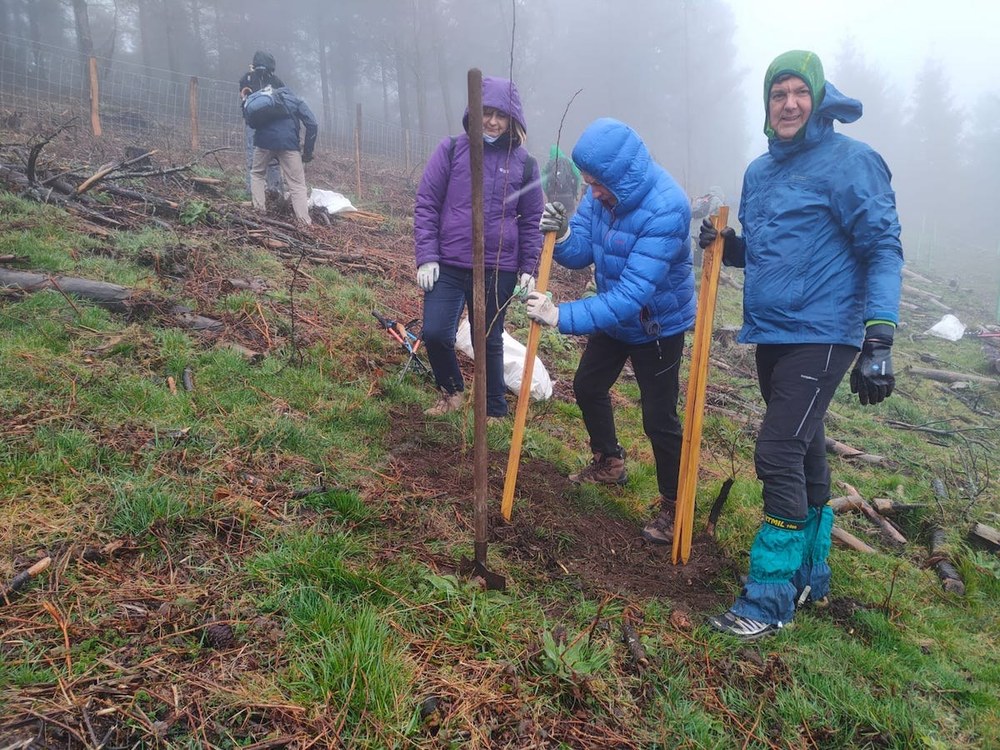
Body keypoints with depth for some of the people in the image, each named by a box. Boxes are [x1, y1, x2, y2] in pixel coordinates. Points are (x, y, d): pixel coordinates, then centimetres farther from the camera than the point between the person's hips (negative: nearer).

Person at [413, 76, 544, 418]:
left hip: (499, 270, 0)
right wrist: (426, 257, -7)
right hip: (448, 264, 0)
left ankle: (495, 412, 28)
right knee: (435, 333, -7)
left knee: (490, 341, 9)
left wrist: (529, 268, 1)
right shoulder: (451, 150, -1)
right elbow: (426, 204, 0)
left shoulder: (524, 163, 2)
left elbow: (531, 221, 8)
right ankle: (452, 390, 24)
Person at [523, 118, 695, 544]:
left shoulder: (664, 210, -36)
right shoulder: (605, 191, -13)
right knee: (588, 387, 20)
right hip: (613, 315, 8)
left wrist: (562, 317, -43)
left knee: (659, 419, -2)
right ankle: (609, 462, 44)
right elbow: (583, 252, -7)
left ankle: (673, 506, 18)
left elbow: (632, 295, -39)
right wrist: (562, 236, -30)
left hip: (657, 327, -8)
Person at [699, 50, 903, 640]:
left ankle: (771, 599, -1)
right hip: (771, 335, 8)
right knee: (804, 454, 16)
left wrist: (879, 341, -21)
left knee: (780, 455, -12)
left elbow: (883, 249, -13)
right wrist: (729, 245, 0)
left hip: (822, 336, -8)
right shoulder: (760, 171, 13)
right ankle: (811, 574, 32)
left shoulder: (850, 161, -9)